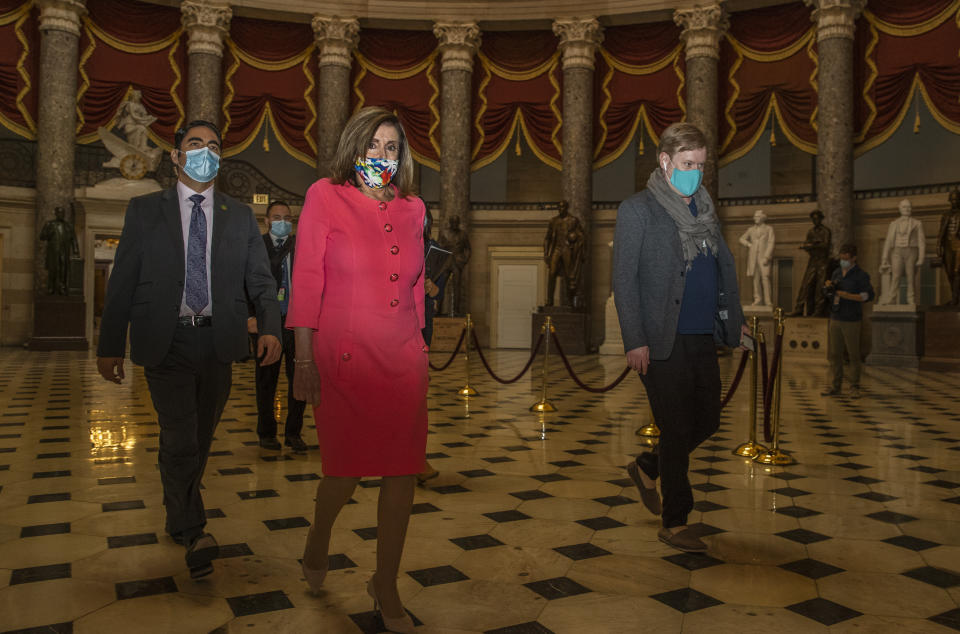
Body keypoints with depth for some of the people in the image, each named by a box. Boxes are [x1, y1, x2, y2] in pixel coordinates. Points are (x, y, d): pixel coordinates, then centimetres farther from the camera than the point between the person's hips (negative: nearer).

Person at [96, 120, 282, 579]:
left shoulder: (240, 217, 9)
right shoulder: (145, 210, 5)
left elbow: (260, 281, 4)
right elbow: (122, 282, 3)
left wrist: (270, 328, -14)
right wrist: (109, 345, -1)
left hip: (217, 342, 3)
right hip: (166, 343, -2)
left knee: (199, 441, 15)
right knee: (180, 441, -9)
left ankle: (178, 517, 37)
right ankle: (192, 531, 7)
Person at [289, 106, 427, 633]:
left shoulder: (412, 209, 10)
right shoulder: (325, 196, -1)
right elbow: (306, 279, -4)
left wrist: (416, 342, 15)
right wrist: (304, 360, -8)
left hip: (404, 360, 4)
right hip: (344, 358, -3)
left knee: (402, 473, 4)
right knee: (346, 468, 7)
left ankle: (386, 589, 24)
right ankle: (318, 541, 44)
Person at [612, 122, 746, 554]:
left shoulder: (704, 209, 14)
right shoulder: (637, 210, -6)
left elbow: (724, 265, 22)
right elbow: (624, 280, -10)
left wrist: (734, 318, 16)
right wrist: (634, 341, -16)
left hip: (703, 339, 7)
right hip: (663, 342, -7)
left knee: (707, 420, 14)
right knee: (677, 430, 1)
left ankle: (647, 468, 37)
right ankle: (674, 524, 17)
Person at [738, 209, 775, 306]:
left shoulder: (769, 229, 9)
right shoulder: (751, 230, 20)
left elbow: (771, 243, 0)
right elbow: (742, 239, 26)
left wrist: (766, 257, -11)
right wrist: (749, 244, 6)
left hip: (764, 256, -4)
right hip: (753, 257, 4)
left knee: (765, 277, -13)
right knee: (755, 278, 0)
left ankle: (768, 301, -12)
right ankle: (758, 300, 3)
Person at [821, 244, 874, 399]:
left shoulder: (861, 275, -4)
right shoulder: (837, 273, 13)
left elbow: (869, 295, -14)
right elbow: (827, 295, 20)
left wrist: (846, 295, -19)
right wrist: (828, 287, -2)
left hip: (851, 320, -5)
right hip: (835, 319, 5)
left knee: (853, 354, 0)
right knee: (834, 354, 5)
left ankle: (855, 387, 8)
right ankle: (834, 386, 12)